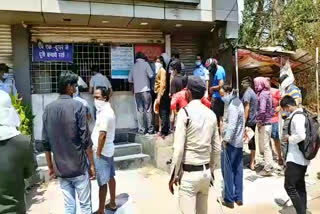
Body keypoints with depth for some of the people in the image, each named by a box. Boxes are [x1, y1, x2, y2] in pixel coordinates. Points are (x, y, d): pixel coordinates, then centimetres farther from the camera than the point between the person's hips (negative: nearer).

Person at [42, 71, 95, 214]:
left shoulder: (48, 108, 3)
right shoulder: (77, 106, -12)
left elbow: (46, 142, 6)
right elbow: (85, 139, -13)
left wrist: (50, 167, 15)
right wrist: (92, 165, -4)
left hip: (60, 168, 5)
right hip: (79, 167, -5)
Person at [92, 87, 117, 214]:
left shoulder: (104, 113, -21)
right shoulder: (108, 111, 11)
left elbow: (102, 135, -24)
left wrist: (98, 154, -19)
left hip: (102, 151, -10)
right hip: (108, 149, 10)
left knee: (102, 182, -2)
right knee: (110, 177, 18)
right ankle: (112, 203, 31)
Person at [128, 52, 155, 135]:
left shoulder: (134, 66, 12)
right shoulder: (145, 64, 1)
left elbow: (130, 80, 12)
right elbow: (151, 75, -7)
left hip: (136, 91, 4)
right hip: (145, 90, -4)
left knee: (140, 110, 6)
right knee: (148, 110, 2)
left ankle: (141, 129, 6)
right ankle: (150, 129, 4)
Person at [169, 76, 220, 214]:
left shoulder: (185, 113, -12)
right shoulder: (211, 114, 4)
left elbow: (178, 148, -16)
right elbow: (216, 147, 8)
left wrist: (173, 175, -8)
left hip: (189, 173, -6)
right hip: (206, 172, 6)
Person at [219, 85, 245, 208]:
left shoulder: (232, 106, -17)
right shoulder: (237, 102, 13)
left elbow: (231, 126, -24)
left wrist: (225, 139, -18)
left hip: (231, 142, -9)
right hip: (238, 142, 10)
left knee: (228, 171, 0)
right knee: (238, 170, 13)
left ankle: (229, 199, 8)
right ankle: (238, 197, 21)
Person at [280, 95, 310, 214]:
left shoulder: (296, 117, -19)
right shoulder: (303, 115, 11)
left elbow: (301, 136, -31)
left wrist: (289, 138, -14)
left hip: (295, 158, -10)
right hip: (303, 158, 10)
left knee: (289, 186, -4)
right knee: (300, 186, 16)